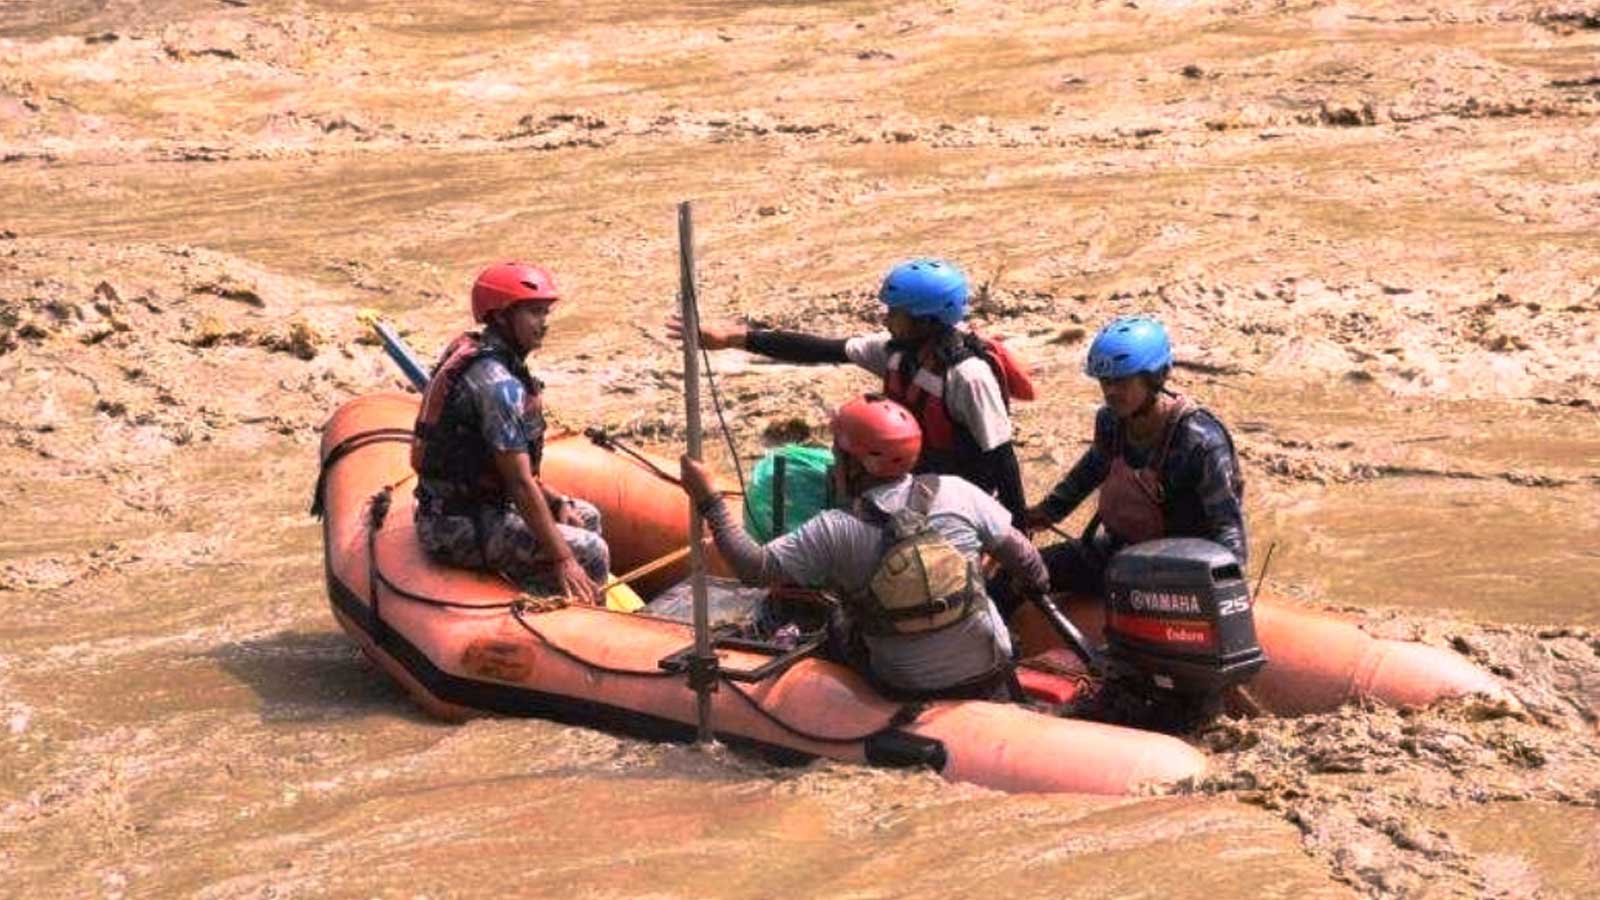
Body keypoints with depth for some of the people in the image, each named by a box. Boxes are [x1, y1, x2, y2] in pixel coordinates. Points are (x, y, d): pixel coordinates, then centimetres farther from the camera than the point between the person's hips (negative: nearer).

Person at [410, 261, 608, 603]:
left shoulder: (471, 352, 10)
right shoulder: (496, 382, -22)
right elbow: (520, 482, -23)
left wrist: (554, 501, 11)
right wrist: (561, 559, -20)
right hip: (460, 527, -11)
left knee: (586, 516, 18)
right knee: (590, 553, -14)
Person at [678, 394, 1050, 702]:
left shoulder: (834, 533, -19)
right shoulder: (956, 494, -13)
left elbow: (753, 568, -16)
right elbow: (1023, 557, -5)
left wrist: (708, 500, -10)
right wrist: (1038, 588, 16)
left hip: (908, 692, 0)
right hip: (989, 679, 1)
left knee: (839, 630, 23)